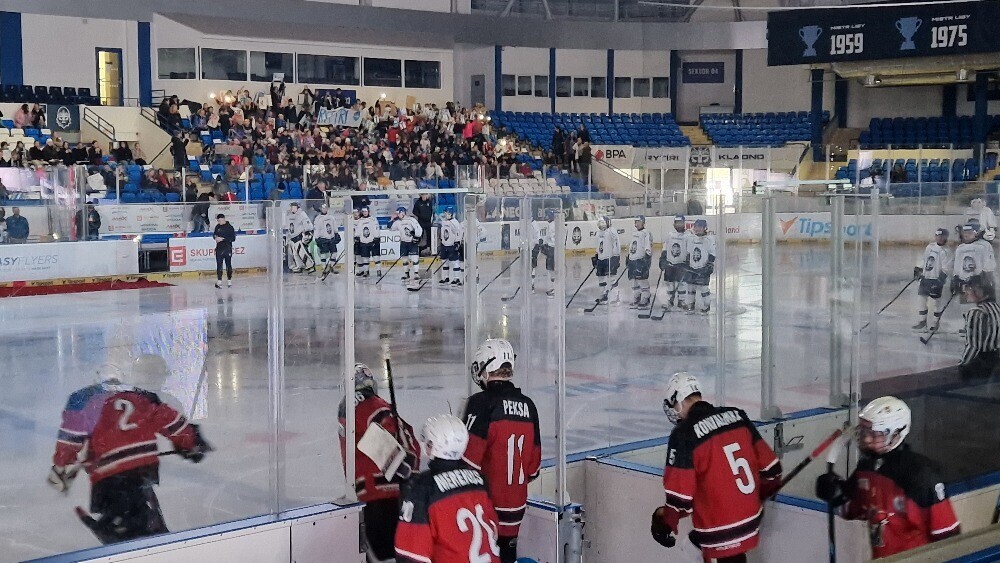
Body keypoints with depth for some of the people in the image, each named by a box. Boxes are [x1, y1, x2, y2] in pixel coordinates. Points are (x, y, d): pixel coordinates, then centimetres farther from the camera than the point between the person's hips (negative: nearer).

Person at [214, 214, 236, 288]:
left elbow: (233, 238, -13)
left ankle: (229, 280, 11)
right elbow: (215, 234, 25)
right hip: (219, 248, 4)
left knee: (228, 265, 2)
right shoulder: (217, 227, 10)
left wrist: (223, 239, -18)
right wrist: (216, 237, 0)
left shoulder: (229, 227, -7)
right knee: (219, 265, 0)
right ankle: (219, 281, 3)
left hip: (227, 248, -4)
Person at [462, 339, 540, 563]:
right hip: (516, 505, 7)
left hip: (485, 504, -6)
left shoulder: (482, 403, -13)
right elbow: (534, 461, 15)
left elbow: (469, 456, -17)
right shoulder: (527, 405, 8)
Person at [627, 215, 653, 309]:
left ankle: (645, 300, 0)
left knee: (642, 280, -7)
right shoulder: (634, 233, 18)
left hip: (641, 260, -9)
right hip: (633, 260, 9)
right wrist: (628, 257, 26)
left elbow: (648, 247, -14)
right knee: (634, 281, 10)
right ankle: (635, 301, 16)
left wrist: (647, 256, -21)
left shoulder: (646, 233, -9)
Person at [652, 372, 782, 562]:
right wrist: (764, 490, 26)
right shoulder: (737, 416, 2)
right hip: (751, 516, 7)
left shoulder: (684, 434, -15)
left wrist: (665, 521, 1)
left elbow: (680, 492, -16)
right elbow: (768, 463, 8)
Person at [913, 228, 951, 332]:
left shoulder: (945, 252, -9)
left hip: (935, 280, -7)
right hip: (925, 278, 7)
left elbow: (946, 268, -14)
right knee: (921, 299, 6)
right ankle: (922, 322, 15)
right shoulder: (930, 247, 12)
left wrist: (941, 278, -22)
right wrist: (917, 269, 18)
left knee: (935, 303, -2)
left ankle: (936, 323, 11)